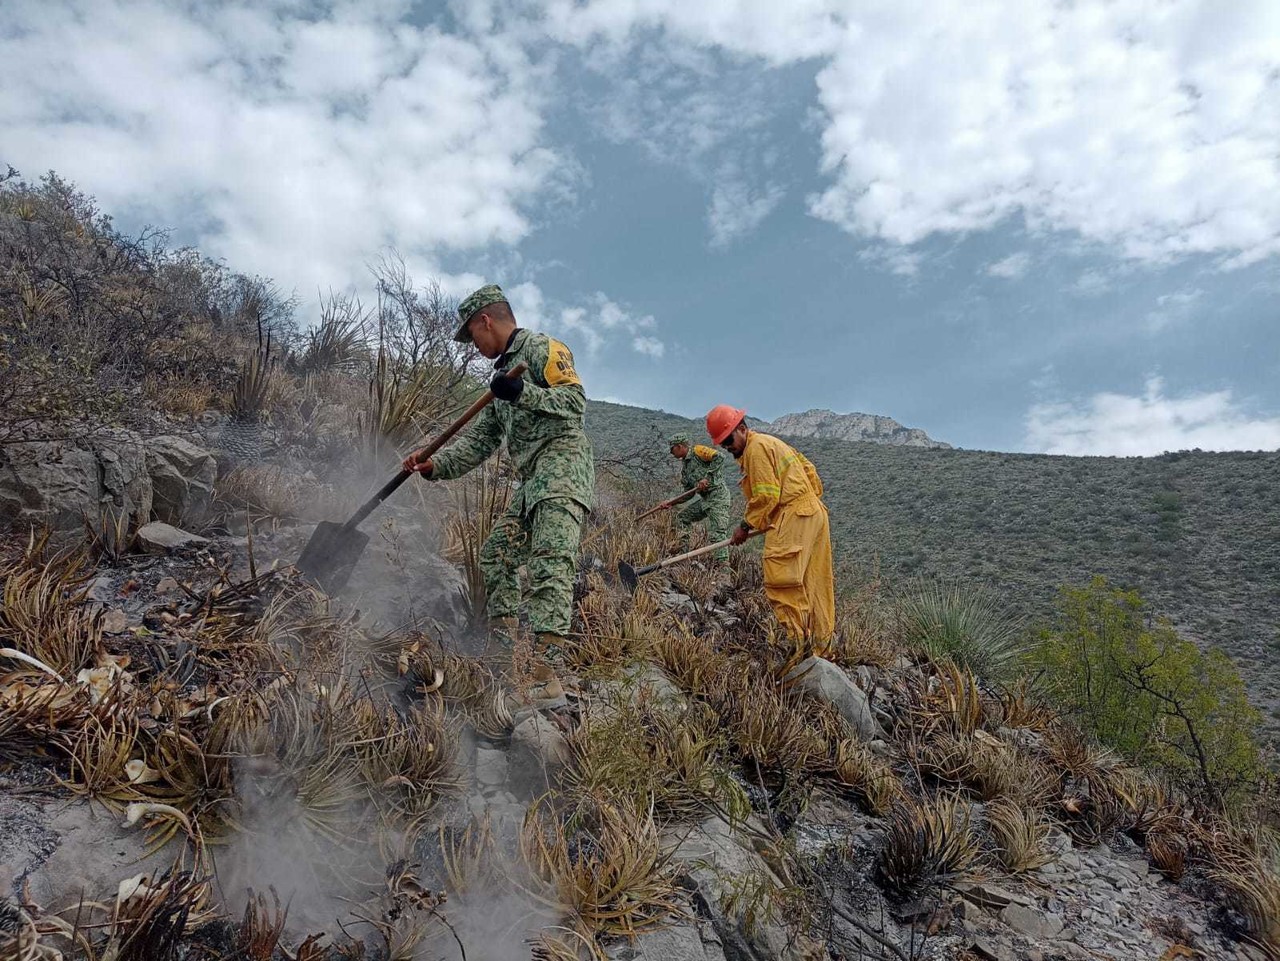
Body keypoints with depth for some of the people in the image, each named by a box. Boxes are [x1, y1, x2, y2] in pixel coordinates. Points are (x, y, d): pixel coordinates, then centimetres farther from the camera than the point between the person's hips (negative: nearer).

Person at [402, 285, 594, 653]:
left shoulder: (541, 347, 1)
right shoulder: (505, 371, 27)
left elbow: (576, 401, -12)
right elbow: (479, 440, 23)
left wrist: (523, 393, -23)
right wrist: (436, 465, 11)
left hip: (562, 460, -10)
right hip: (532, 479, 10)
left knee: (550, 557, -23)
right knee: (496, 553, 8)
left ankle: (551, 645, -31)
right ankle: (501, 635, 10)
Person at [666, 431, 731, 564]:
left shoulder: (698, 451, -5)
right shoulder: (684, 466, 19)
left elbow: (719, 457, -20)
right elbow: (690, 493, 21)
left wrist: (707, 478, -21)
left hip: (717, 495, -9)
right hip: (704, 498, 9)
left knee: (717, 533, -14)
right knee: (682, 518, 14)